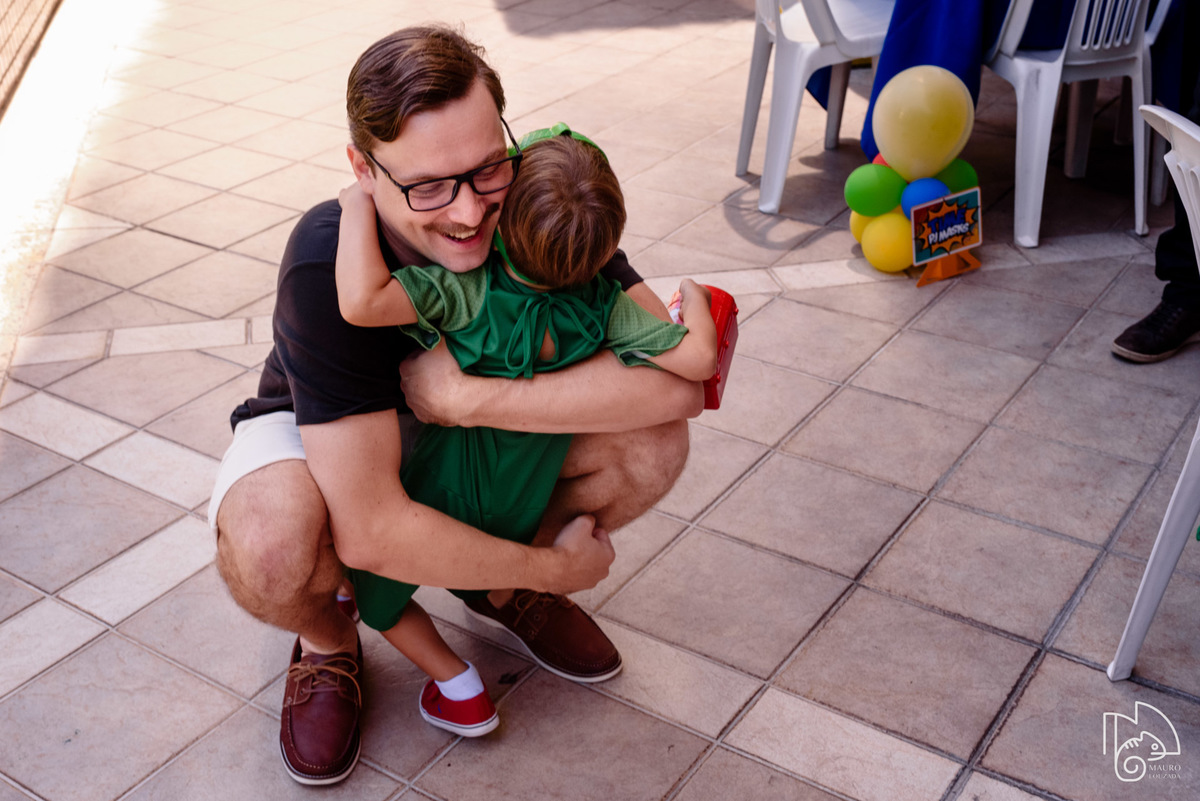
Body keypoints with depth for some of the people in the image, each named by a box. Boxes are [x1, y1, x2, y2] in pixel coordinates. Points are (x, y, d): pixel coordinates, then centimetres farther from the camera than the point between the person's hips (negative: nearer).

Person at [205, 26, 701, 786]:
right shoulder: (327, 264, -37)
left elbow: (676, 379, -34)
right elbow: (370, 529, -38)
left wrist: (469, 397, -40)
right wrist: (552, 566, -28)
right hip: (315, 435, -3)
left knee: (653, 442, -21)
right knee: (271, 546, -39)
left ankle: (503, 587, 9)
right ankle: (327, 640, 1)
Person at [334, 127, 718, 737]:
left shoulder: (469, 293, -33)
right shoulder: (605, 306, -22)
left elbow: (361, 302, -46)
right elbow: (698, 360, -22)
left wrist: (359, 206, -32)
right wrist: (695, 302, -1)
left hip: (444, 492, -4)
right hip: (523, 513, 4)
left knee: (369, 583, 18)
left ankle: (457, 687, 15)